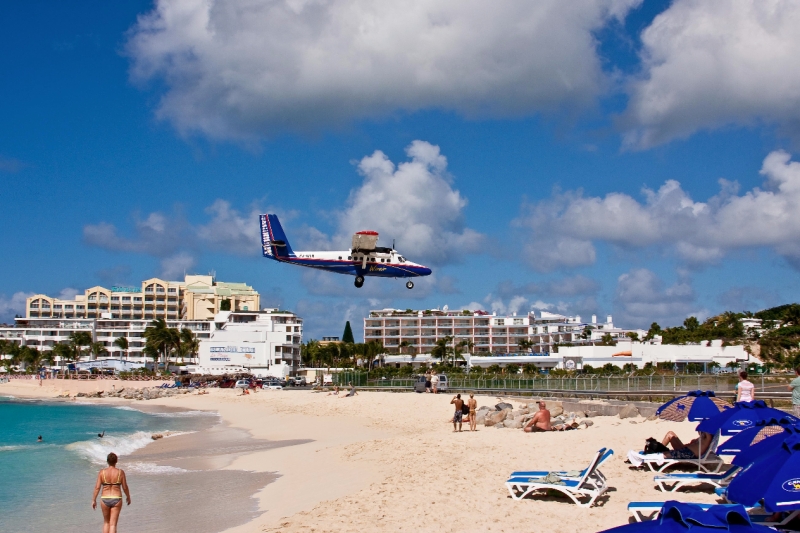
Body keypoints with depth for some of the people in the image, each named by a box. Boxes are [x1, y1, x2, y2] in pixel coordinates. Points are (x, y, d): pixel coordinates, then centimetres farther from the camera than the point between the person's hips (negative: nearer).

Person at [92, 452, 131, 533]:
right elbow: (125, 487, -1)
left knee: (106, 522, 22)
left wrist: (94, 500, 3)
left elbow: (97, 487, -7)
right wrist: (128, 497, 16)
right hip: (116, 499, -1)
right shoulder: (120, 472, -7)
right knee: (113, 525, 1)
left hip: (105, 500, 1)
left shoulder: (102, 472, -6)